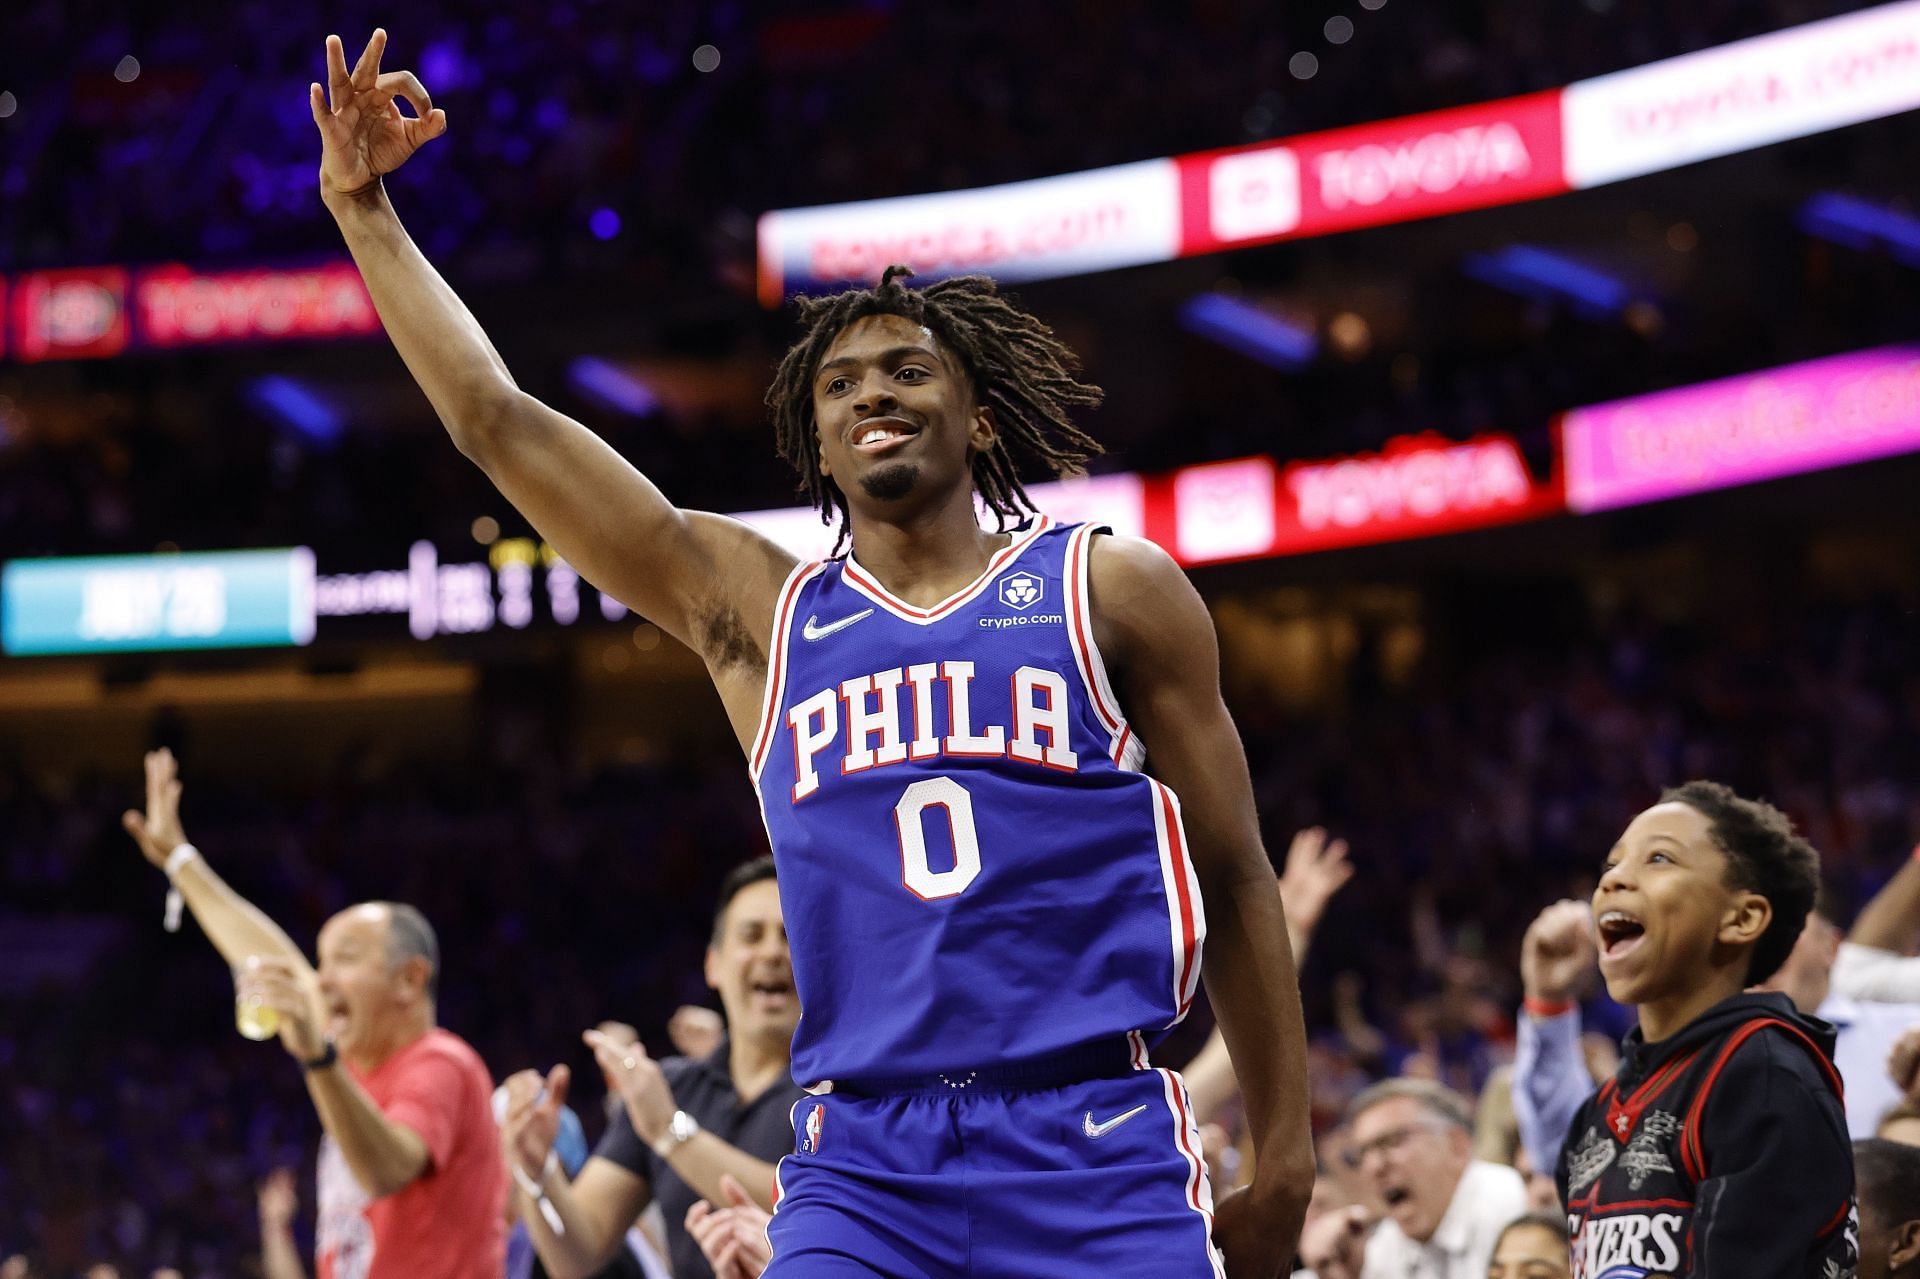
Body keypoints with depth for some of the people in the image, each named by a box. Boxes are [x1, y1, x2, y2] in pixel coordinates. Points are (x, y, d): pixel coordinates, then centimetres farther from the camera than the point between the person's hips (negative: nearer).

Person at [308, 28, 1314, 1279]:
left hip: (1093, 1144, -1)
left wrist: (1284, 1157, 6)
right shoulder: (758, 610, 13)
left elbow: (1234, 877, 10)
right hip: (864, 1162, 1)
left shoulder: (1110, 589, 8)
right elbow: (500, 423, 12)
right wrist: (364, 211, 9)